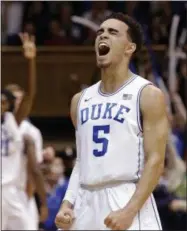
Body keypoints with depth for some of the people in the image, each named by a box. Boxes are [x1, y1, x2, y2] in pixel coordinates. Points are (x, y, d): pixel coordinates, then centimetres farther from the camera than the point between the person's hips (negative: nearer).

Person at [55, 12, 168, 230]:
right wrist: (67, 202, 5)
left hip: (127, 202, -6)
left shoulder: (148, 95, -3)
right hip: (86, 204, 6)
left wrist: (130, 210, -20)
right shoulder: (81, 100, 15)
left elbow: (155, 161, -9)